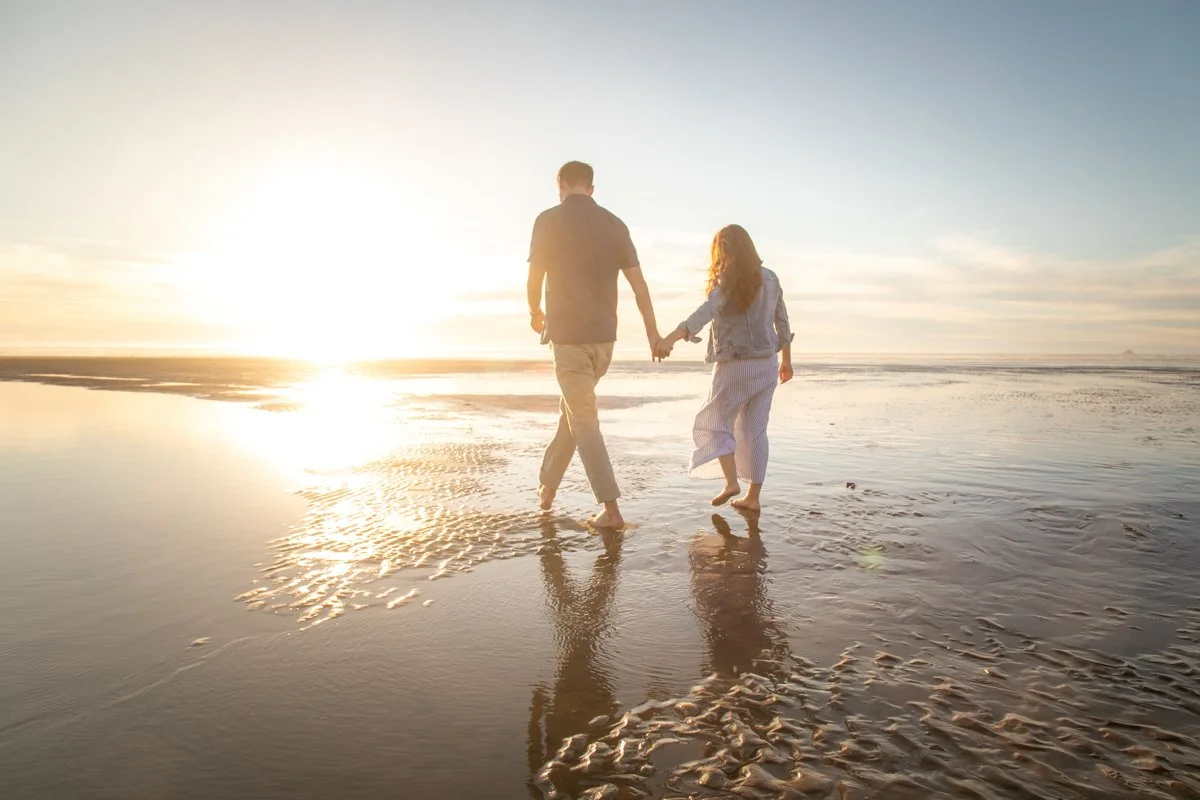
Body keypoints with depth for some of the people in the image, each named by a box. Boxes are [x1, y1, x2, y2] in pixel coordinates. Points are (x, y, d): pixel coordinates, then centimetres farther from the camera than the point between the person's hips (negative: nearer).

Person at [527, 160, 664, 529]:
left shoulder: (548, 220, -6)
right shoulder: (615, 225, 6)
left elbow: (534, 280, -3)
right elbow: (638, 283, 3)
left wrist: (535, 313, 18)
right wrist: (653, 333, 9)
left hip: (567, 335, -5)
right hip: (603, 336, 5)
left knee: (584, 421, 0)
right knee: (574, 407, 21)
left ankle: (611, 508, -3)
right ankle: (548, 485, 31)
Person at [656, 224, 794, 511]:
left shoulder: (727, 280, -11)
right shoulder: (770, 278, 8)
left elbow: (707, 311, -30)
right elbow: (782, 321, 14)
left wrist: (673, 337, -43)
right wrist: (786, 359, 26)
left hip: (734, 367, -6)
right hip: (767, 364, 6)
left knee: (714, 422, 12)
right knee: (755, 429, 10)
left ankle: (731, 482, -1)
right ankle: (753, 496, 13)